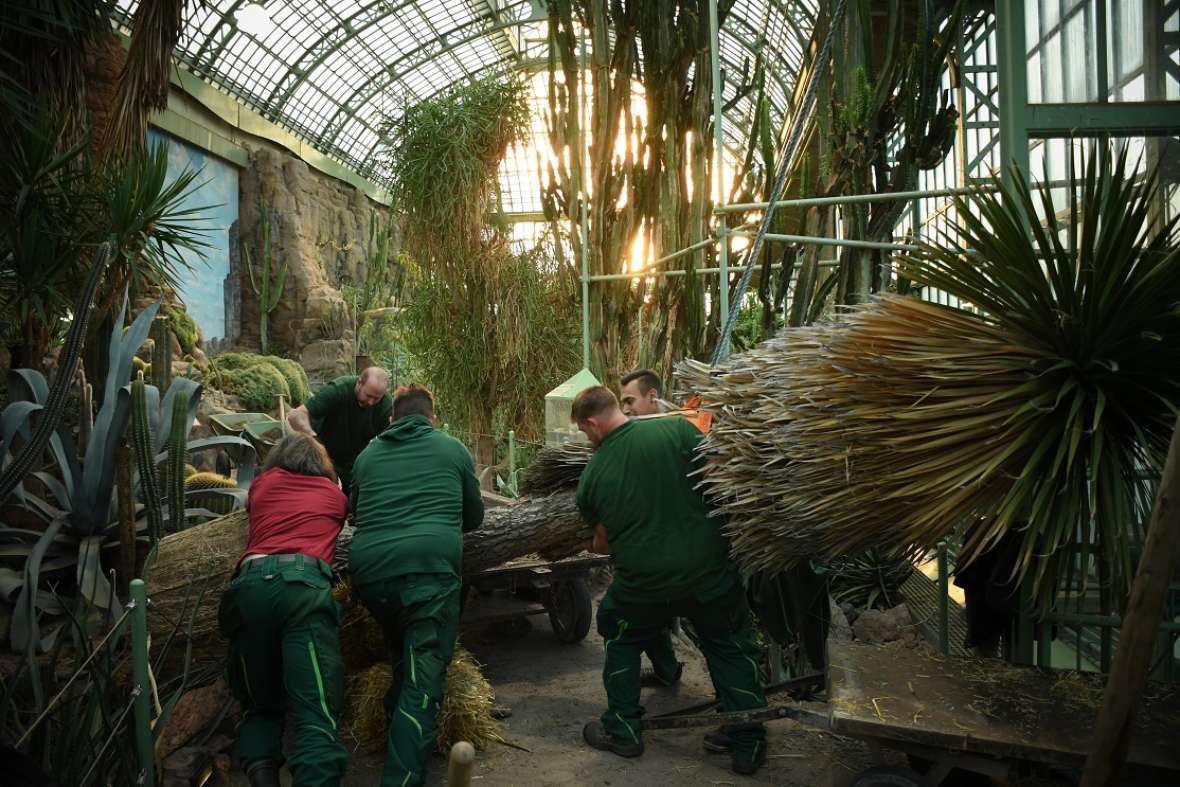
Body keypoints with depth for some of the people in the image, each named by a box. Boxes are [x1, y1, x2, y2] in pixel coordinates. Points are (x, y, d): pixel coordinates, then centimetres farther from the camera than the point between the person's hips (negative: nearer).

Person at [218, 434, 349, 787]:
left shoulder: (262, 483, 28)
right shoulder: (335, 494, 27)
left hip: (251, 583, 2)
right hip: (305, 585, -2)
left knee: (260, 705, 15)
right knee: (316, 711, -12)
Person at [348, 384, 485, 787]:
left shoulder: (367, 455, 20)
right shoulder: (453, 449, 15)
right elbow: (474, 517, 25)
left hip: (369, 569, 4)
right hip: (430, 568, -4)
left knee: (403, 661, 27)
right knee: (422, 680, -4)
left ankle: (396, 735, 33)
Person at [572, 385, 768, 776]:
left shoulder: (592, 474, -4)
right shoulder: (677, 430, -12)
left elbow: (601, 538, 8)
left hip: (642, 582, 1)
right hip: (708, 569, 0)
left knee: (620, 640, 27)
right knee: (732, 649, 20)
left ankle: (623, 731, 32)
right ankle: (748, 745, 24)